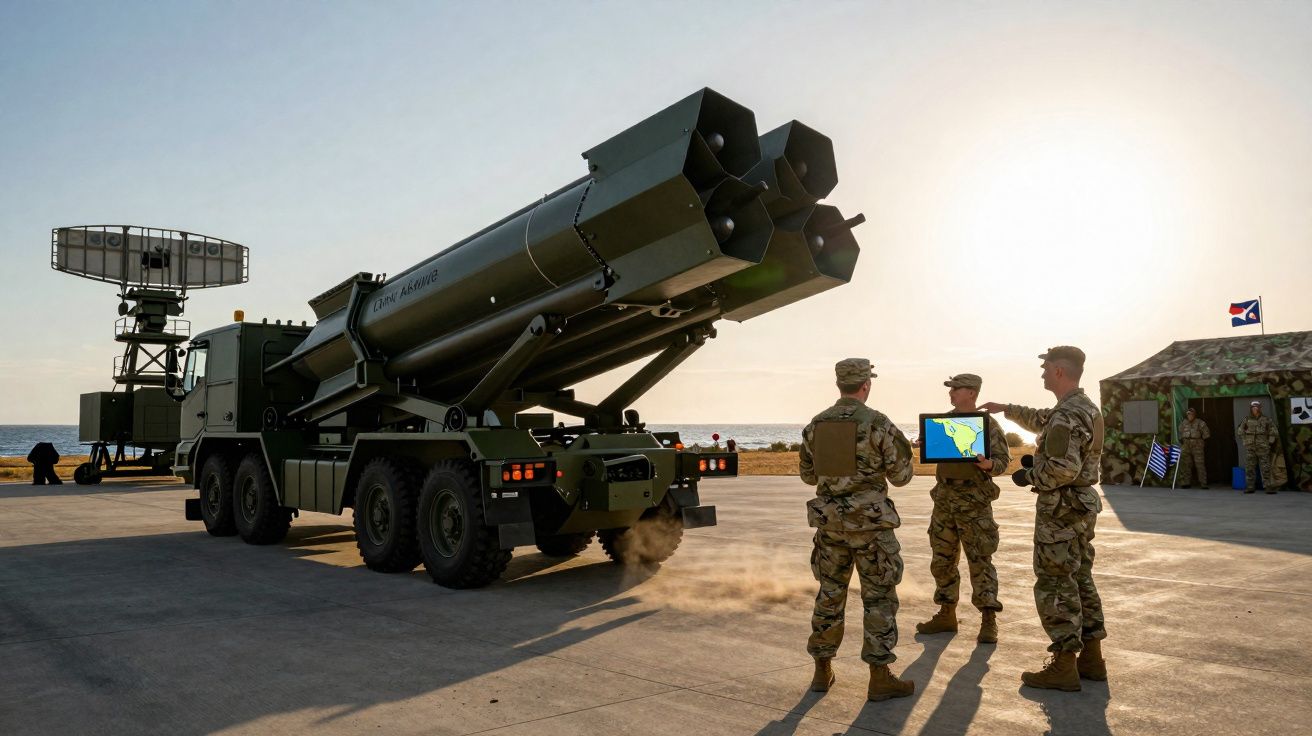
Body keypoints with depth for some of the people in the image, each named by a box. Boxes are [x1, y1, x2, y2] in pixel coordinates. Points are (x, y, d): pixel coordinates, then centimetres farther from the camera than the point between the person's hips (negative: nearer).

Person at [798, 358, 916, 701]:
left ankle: (822, 671, 21)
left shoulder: (815, 425, 4)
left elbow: (809, 475, 14)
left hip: (830, 521, 5)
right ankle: (880, 679, 7)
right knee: (879, 598, 5)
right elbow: (901, 476, -4)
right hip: (869, 522, -4)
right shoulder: (878, 424, -11)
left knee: (830, 594, 15)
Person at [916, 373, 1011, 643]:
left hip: (974, 502, -6)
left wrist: (989, 465, -28)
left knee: (980, 560, -4)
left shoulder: (988, 424, -6)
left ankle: (989, 622, 2)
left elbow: (1003, 460, -6)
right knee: (942, 559, 11)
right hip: (944, 498, 6)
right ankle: (946, 615, 23)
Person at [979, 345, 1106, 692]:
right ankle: (1091, 657, 23)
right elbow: (1041, 420, 29)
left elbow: (1063, 469, -29)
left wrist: (1029, 476, -13)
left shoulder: (1066, 417, -22)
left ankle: (1064, 667, 2)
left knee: (1055, 586, -3)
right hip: (1083, 505, 10)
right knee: (1081, 581, 16)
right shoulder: (1086, 407, 11)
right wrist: (1006, 409, 36)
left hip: (1061, 508, -10)